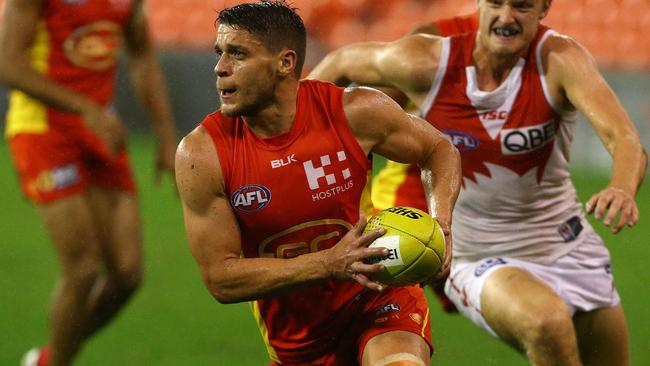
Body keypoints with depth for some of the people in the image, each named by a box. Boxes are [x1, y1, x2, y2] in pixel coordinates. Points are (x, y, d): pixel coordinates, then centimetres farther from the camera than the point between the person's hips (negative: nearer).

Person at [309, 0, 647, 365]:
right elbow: (342, 62, 5)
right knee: (546, 322, -33)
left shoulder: (559, 59, -18)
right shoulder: (427, 64, -15)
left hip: (570, 251, 3)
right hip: (480, 263, -2)